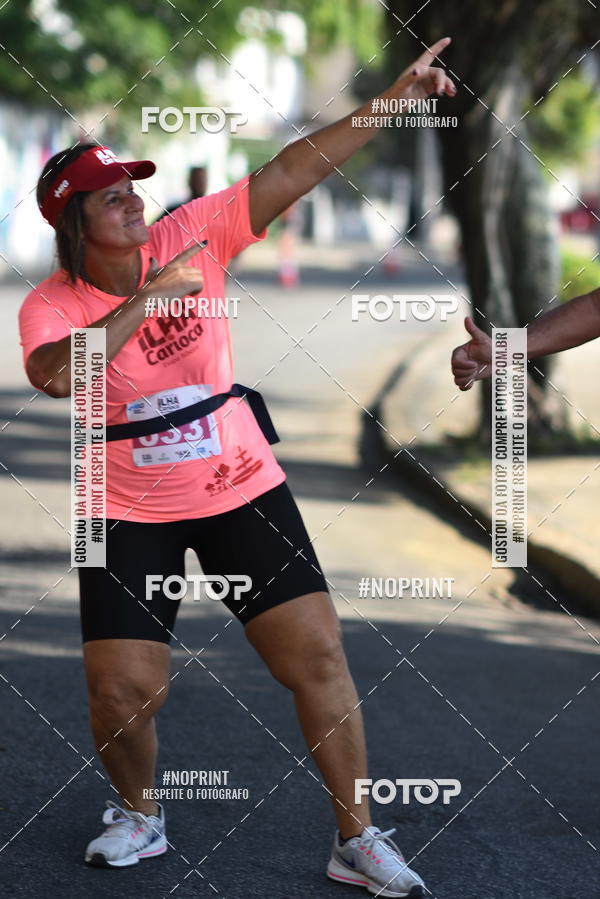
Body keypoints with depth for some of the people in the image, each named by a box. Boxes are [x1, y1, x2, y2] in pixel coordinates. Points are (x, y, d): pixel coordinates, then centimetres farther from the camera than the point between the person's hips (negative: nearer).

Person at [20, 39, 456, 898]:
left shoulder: (191, 236, -9)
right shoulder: (50, 305, -13)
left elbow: (295, 170, -14)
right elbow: (54, 376, -36)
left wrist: (393, 101, -21)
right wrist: (144, 300, -34)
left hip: (241, 489, 1)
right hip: (128, 513, -1)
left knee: (318, 656, -3)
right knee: (122, 692, -4)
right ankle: (139, 816, 28)